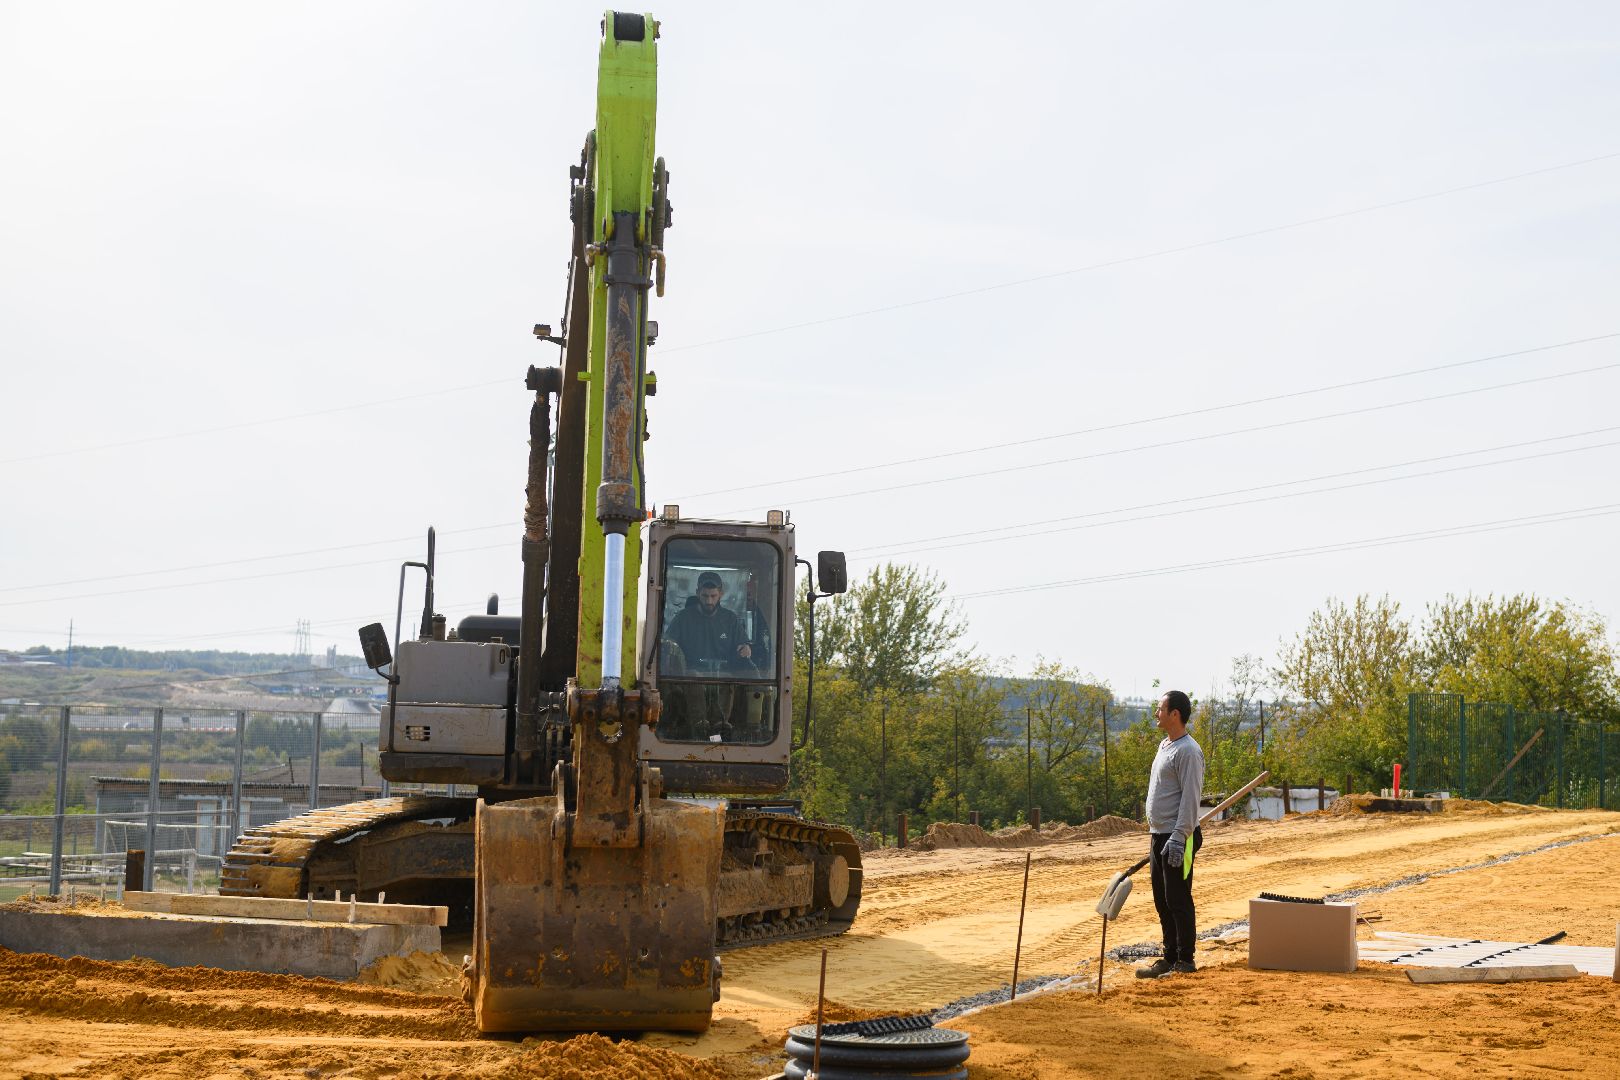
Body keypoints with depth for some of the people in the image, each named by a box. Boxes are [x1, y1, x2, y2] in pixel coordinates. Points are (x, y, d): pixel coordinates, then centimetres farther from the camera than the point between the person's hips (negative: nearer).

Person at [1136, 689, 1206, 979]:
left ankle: (1185, 962, 0)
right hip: (1159, 835, 10)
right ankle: (1170, 957, 20)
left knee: (1178, 900, -6)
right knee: (1162, 901, 13)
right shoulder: (1164, 745, 17)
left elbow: (1190, 798, -19)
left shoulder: (1188, 751, -14)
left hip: (1178, 837, -10)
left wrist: (1178, 838, -24)